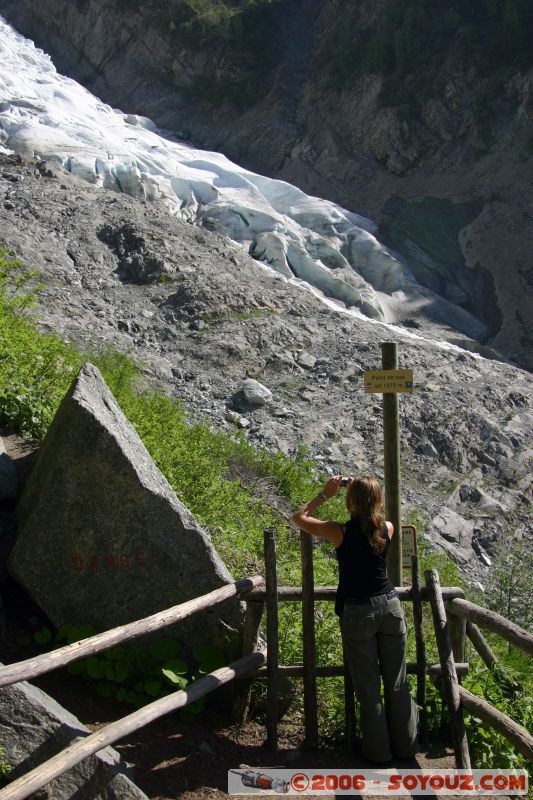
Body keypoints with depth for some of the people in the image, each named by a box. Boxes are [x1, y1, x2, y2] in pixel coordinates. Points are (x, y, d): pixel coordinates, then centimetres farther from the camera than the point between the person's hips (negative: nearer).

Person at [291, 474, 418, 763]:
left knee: (368, 686, 9)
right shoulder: (387, 529, -3)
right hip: (390, 606, 4)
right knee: (397, 682, 15)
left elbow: (298, 518, 1)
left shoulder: (340, 532, -12)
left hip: (357, 612, -3)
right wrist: (363, 491, 15)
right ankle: (404, 745, 26)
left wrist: (325, 494, 4)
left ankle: (378, 749, 19)